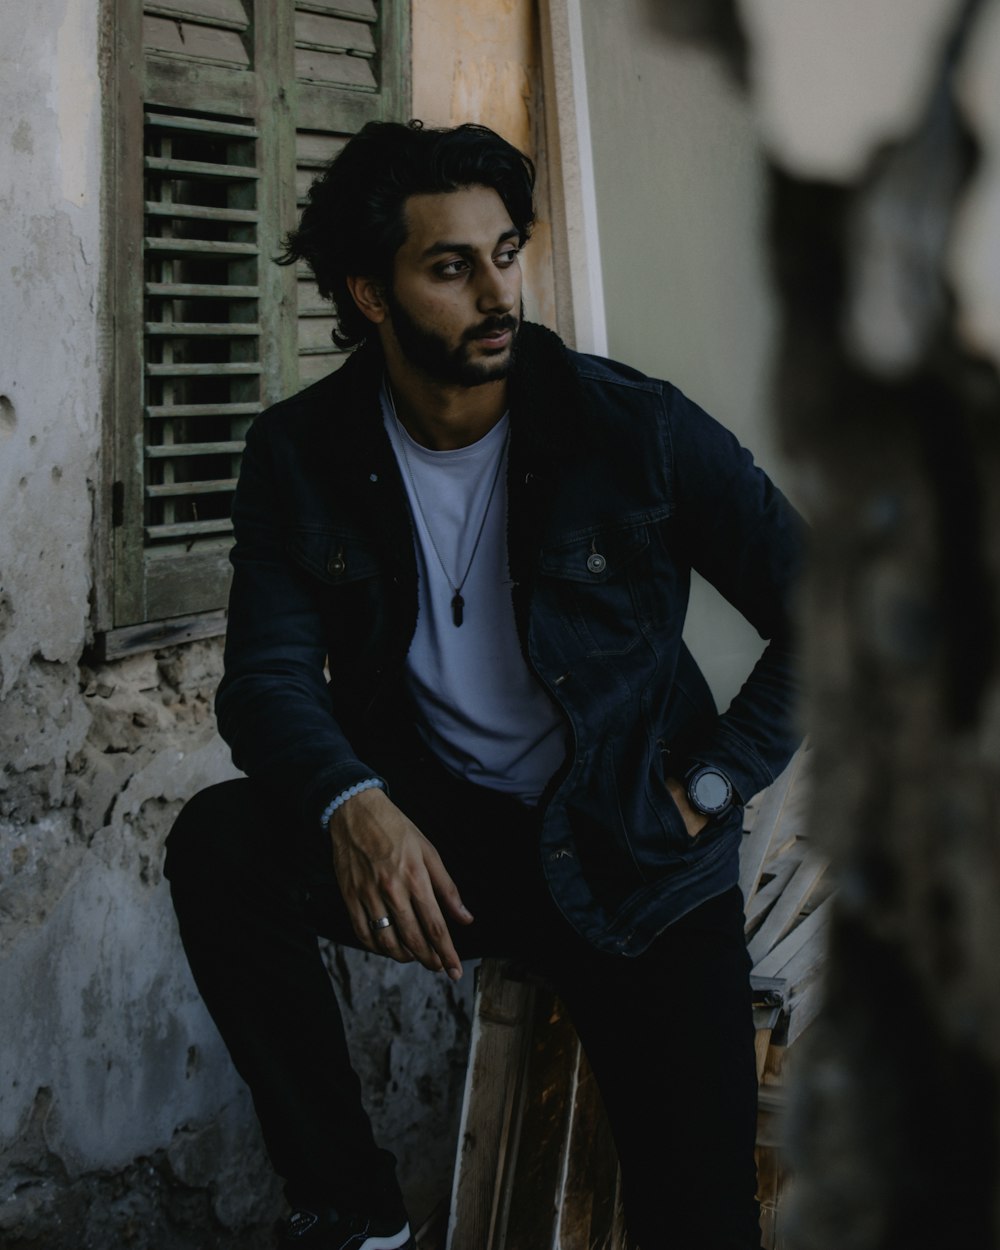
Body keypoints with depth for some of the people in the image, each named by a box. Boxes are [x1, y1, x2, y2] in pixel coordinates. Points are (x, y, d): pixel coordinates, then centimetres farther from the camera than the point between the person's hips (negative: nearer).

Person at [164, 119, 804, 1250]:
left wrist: (707, 788, -9)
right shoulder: (303, 455, -4)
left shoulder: (635, 428, -10)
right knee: (218, 844, -26)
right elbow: (268, 675, -9)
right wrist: (352, 806, -30)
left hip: (628, 856, -2)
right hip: (426, 831, 3)